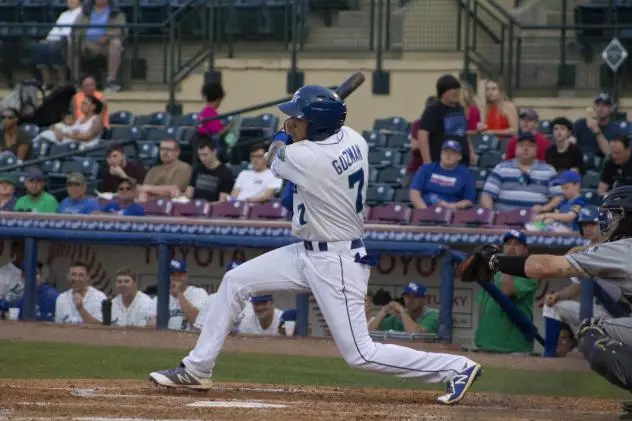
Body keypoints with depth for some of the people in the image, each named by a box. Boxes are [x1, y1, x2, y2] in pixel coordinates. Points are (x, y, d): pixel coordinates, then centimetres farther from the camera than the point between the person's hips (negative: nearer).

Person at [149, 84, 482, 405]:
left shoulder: (307, 158, -27)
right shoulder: (353, 139, -3)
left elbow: (272, 159, -3)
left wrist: (285, 135, 15)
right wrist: (298, 131, 9)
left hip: (336, 264, -10)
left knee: (360, 353, -6)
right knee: (235, 281, 10)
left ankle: (456, 368, 2)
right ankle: (196, 370, 18)